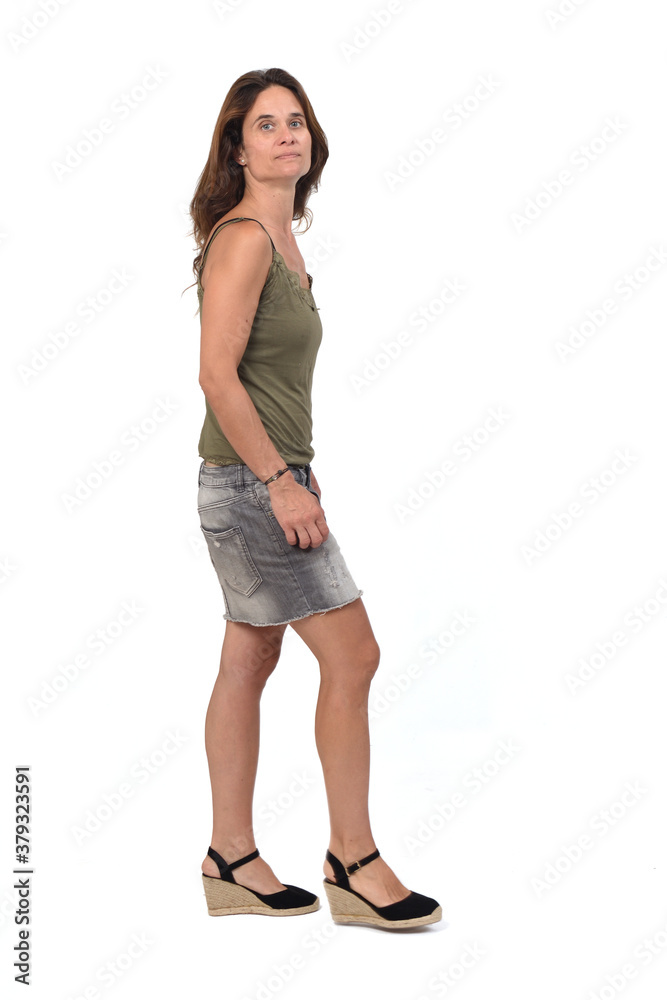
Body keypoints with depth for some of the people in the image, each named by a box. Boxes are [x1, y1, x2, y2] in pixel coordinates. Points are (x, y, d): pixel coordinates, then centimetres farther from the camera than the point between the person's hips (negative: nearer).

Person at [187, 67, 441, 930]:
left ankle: (231, 860, 19)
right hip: (249, 483, -9)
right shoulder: (242, 238, -14)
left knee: (248, 664, 11)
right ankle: (353, 861, 5)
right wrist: (280, 481, -20)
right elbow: (218, 375, -21)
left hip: (270, 477, 9)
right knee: (352, 656, -6)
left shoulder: (280, 238, 15)